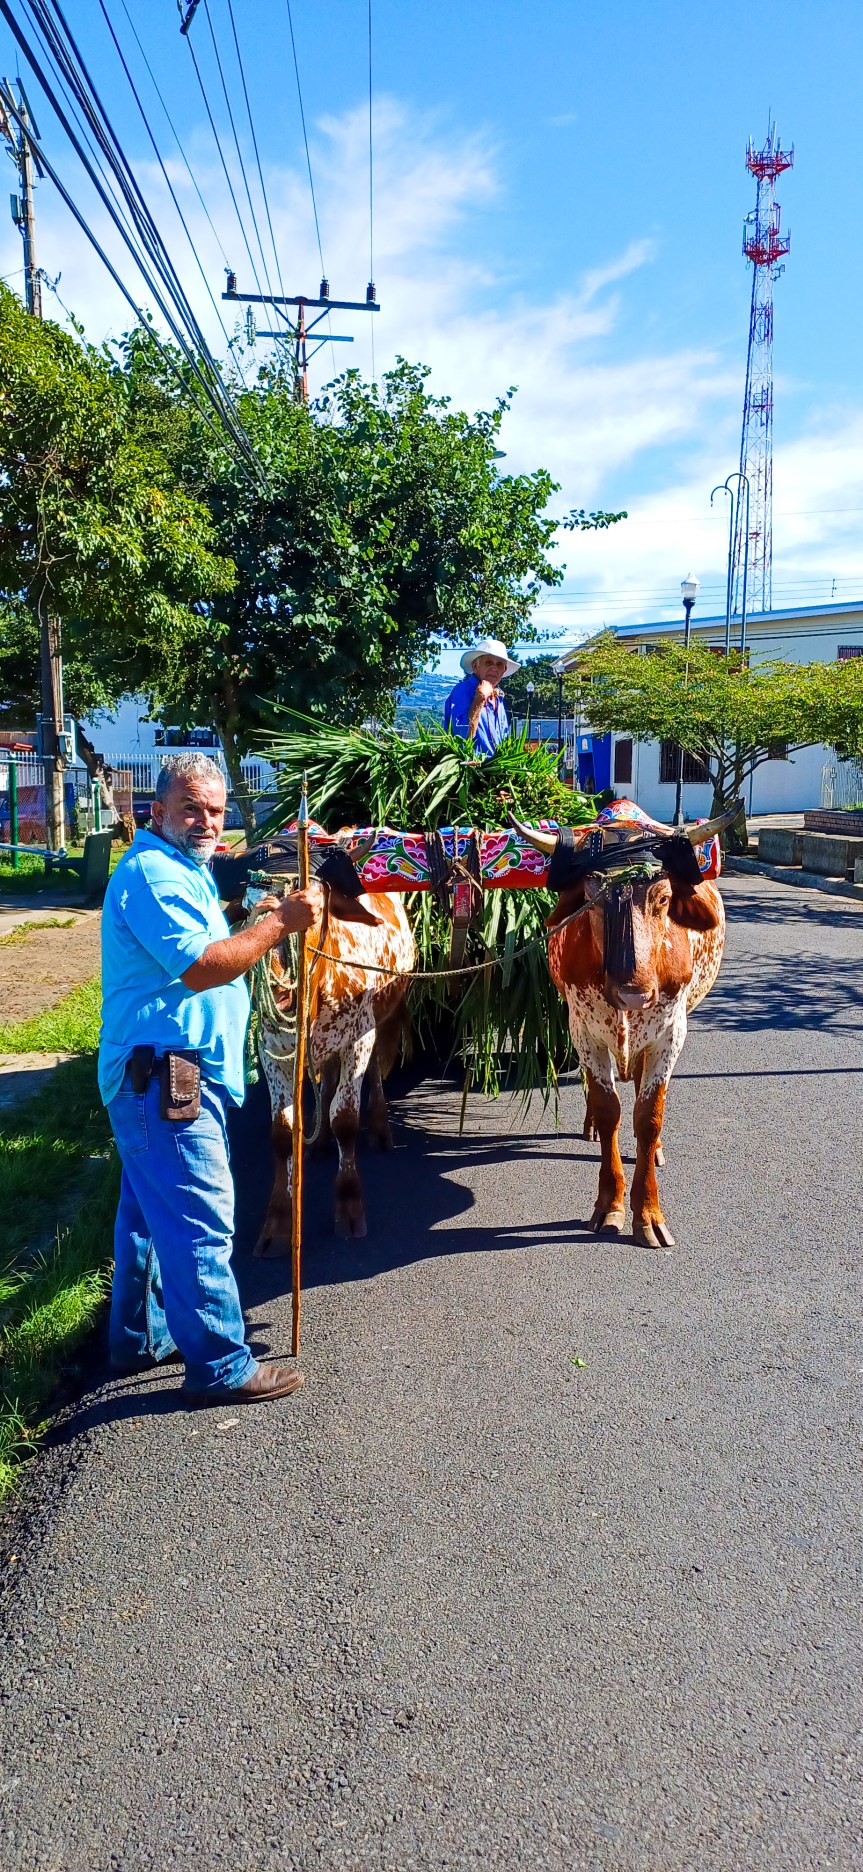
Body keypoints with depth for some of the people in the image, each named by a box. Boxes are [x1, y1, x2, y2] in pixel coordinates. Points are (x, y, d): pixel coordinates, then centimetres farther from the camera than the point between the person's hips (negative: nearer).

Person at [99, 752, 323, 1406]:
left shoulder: (181, 871, 20)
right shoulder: (154, 874, -15)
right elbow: (201, 967, -24)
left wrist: (266, 921, 14)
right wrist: (280, 923, -20)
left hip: (154, 1075, 12)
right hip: (164, 1074, -12)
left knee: (152, 1210, 20)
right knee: (200, 1218, -7)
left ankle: (139, 1337, 33)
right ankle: (221, 1367, 1)